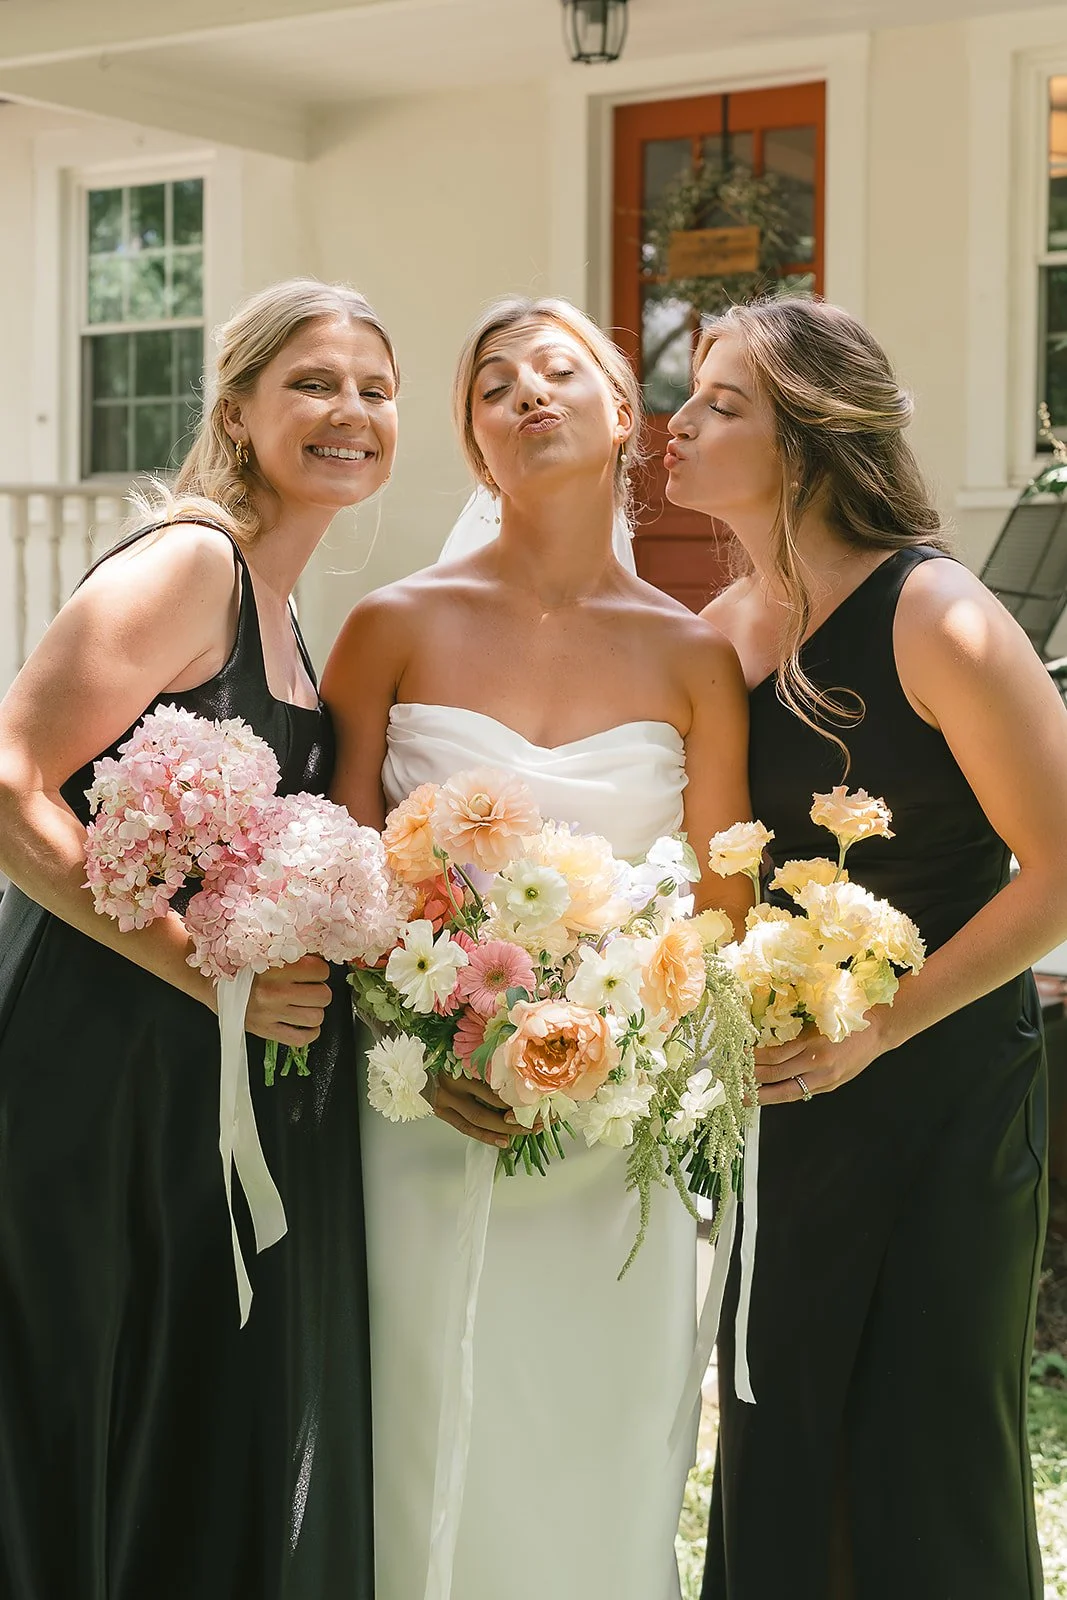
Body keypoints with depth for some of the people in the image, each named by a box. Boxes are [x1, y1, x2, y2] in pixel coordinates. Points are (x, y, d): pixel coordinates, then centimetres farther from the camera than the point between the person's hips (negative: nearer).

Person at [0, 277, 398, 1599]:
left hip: (228, 1091, 9)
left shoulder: (275, 599, 15)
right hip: (107, 1063, -9)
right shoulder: (186, 561, -13)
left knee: (222, 1465, 16)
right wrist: (207, 970, -23)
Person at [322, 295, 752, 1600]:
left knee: (611, 1458, 10)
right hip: (432, 1112, -1)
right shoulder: (397, 628, -2)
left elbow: (727, 908, 7)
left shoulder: (692, 656, 1)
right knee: (443, 1456, 7)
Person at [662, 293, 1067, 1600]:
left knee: (930, 1464, 5)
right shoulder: (718, 632, 3)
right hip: (778, 1098, 6)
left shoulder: (934, 620, -16)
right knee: (774, 1448, 14)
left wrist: (877, 1027, -16)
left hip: (941, 1087, -6)